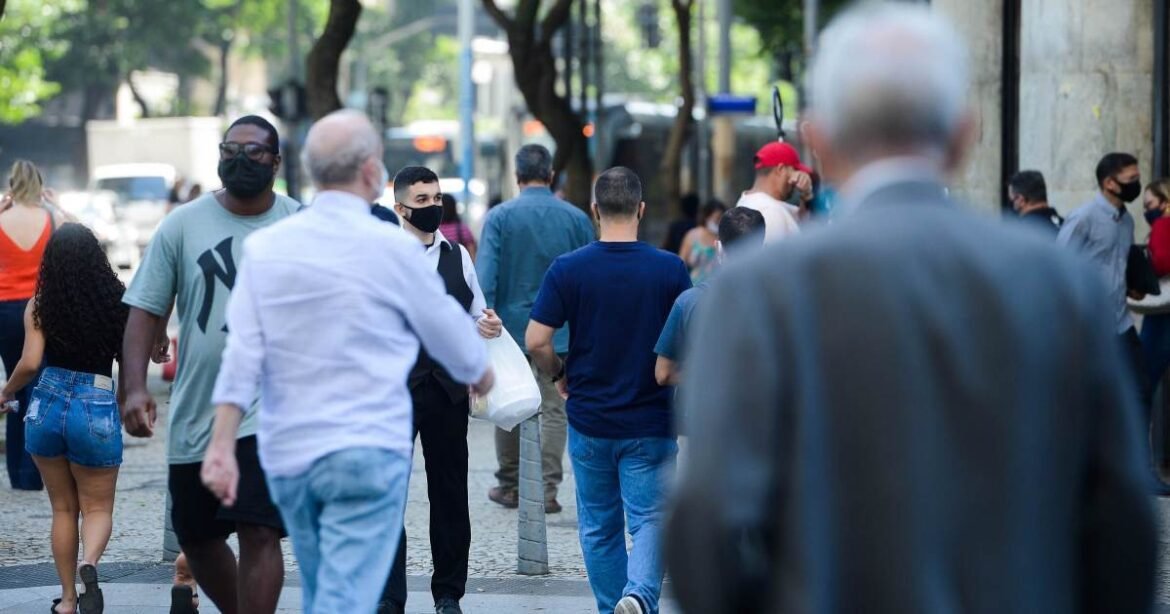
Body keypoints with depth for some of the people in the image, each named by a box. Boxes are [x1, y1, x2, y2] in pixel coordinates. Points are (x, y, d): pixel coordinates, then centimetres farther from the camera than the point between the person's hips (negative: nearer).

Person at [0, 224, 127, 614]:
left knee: (62, 508, 17)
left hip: (47, 407, 1)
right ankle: (90, 563, -20)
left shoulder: (40, 307, -6)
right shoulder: (117, 303, -5)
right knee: (97, 507, 11)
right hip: (96, 411, -1)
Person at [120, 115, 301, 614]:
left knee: (260, 534, -13)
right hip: (195, 416, 3)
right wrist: (135, 387, -12)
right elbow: (146, 311, 0)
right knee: (196, 538, 13)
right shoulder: (182, 226, 1)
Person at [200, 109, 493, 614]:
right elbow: (447, 329, 6)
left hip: (287, 455, 5)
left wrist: (222, 446, -5)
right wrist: (480, 373, 27)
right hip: (366, 451, -5)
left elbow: (241, 354, -4)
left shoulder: (264, 247, 2)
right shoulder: (391, 248, -8)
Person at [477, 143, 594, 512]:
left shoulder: (500, 217, -5)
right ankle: (547, 489, -4)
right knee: (555, 411, 2)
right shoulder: (576, 219, 0)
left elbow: (485, 277, -12)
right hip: (561, 331, 0)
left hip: (511, 327, 0)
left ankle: (510, 486, 20)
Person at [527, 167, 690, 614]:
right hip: (650, 422, -1)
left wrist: (559, 376, 9)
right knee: (650, 519, 0)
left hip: (589, 420, 1)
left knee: (599, 527, 15)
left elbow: (536, 341, -10)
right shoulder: (670, 269, -8)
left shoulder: (568, 269, -8)